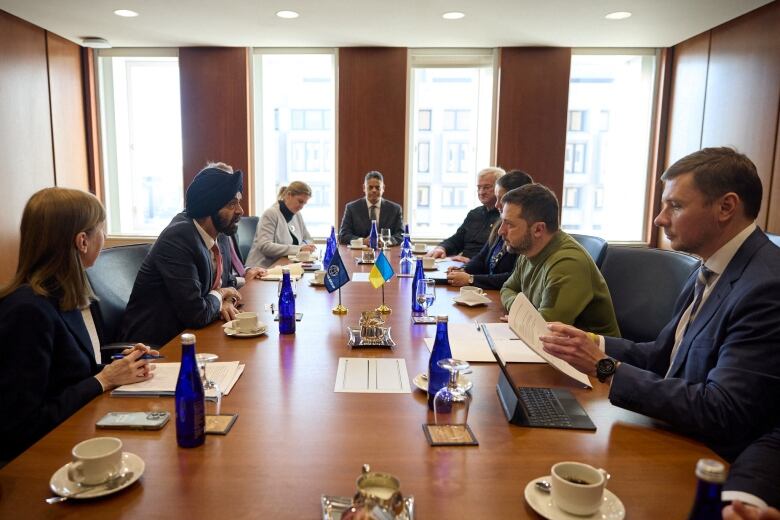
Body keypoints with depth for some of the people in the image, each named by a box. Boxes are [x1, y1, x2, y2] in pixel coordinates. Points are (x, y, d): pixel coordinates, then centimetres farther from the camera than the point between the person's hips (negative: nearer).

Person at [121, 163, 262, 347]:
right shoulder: (178, 238, -24)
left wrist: (227, 301, -9)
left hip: (189, 334, 7)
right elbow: (195, 314, -28)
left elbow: (229, 282, 13)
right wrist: (219, 295, -8)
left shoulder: (221, 235, -1)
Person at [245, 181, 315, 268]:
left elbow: (308, 240, 17)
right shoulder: (271, 214, -12)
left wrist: (303, 246, -8)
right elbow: (264, 246, -22)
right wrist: (298, 249, -27)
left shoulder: (297, 215, 10)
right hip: (264, 268, -7)